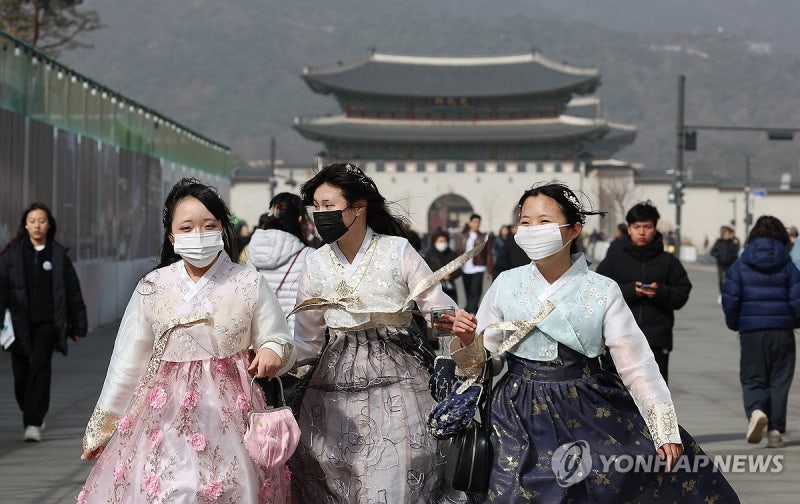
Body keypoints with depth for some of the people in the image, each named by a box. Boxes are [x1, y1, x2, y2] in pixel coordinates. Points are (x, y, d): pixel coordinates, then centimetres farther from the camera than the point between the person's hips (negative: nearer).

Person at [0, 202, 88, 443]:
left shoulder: (58, 254, 5)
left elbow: (72, 291, 9)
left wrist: (77, 326, 10)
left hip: (47, 323, -1)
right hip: (20, 323, 1)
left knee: (40, 368, -14)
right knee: (21, 373, 5)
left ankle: (34, 424, -15)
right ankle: (33, 417, 28)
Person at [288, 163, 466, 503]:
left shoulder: (397, 251, -5)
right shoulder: (316, 263, 5)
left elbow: (439, 307, -4)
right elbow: (306, 340, 9)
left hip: (396, 372, -3)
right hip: (337, 380, 3)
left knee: (397, 474, -7)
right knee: (332, 472, 0)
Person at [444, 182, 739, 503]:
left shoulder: (602, 291, -3)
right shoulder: (506, 286, 1)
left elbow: (636, 364, -4)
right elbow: (476, 363, 7)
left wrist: (665, 430, -8)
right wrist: (466, 340, -15)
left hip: (591, 414, 0)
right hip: (520, 418, 0)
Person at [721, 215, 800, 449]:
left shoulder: (741, 265, -1)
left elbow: (730, 298, -3)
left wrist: (734, 323, 13)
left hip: (751, 330, 0)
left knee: (752, 378, 8)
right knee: (779, 380, 9)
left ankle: (756, 410, -21)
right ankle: (775, 430, 6)